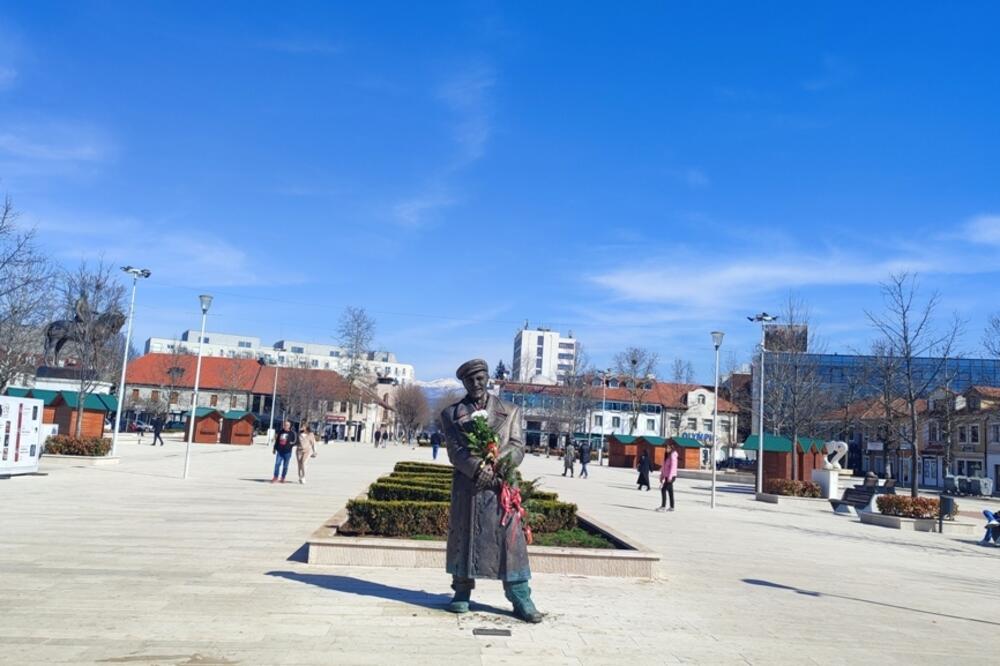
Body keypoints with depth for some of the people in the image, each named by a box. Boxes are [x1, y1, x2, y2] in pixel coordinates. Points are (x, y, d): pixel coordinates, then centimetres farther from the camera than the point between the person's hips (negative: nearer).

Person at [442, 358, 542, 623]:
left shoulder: (510, 411, 12)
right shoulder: (451, 413, 9)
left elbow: (517, 448, 3)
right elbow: (455, 450, -2)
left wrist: (496, 469, -13)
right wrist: (478, 468, -18)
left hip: (501, 483, 0)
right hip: (467, 485, 0)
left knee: (510, 538, -2)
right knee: (464, 535, 5)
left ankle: (521, 600, 3)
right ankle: (461, 593, 20)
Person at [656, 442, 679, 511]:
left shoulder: (673, 456, -12)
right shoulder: (667, 455, 15)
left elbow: (673, 466, -20)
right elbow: (664, 466, 18)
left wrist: (670, 476, -24)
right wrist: (661, 476, 18)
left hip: (671, 476, -9)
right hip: (667, 476, 9)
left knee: (663, 489, -12)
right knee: (670, 491, 12)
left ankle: (663, 506, -12)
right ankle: (672, 507, 17)